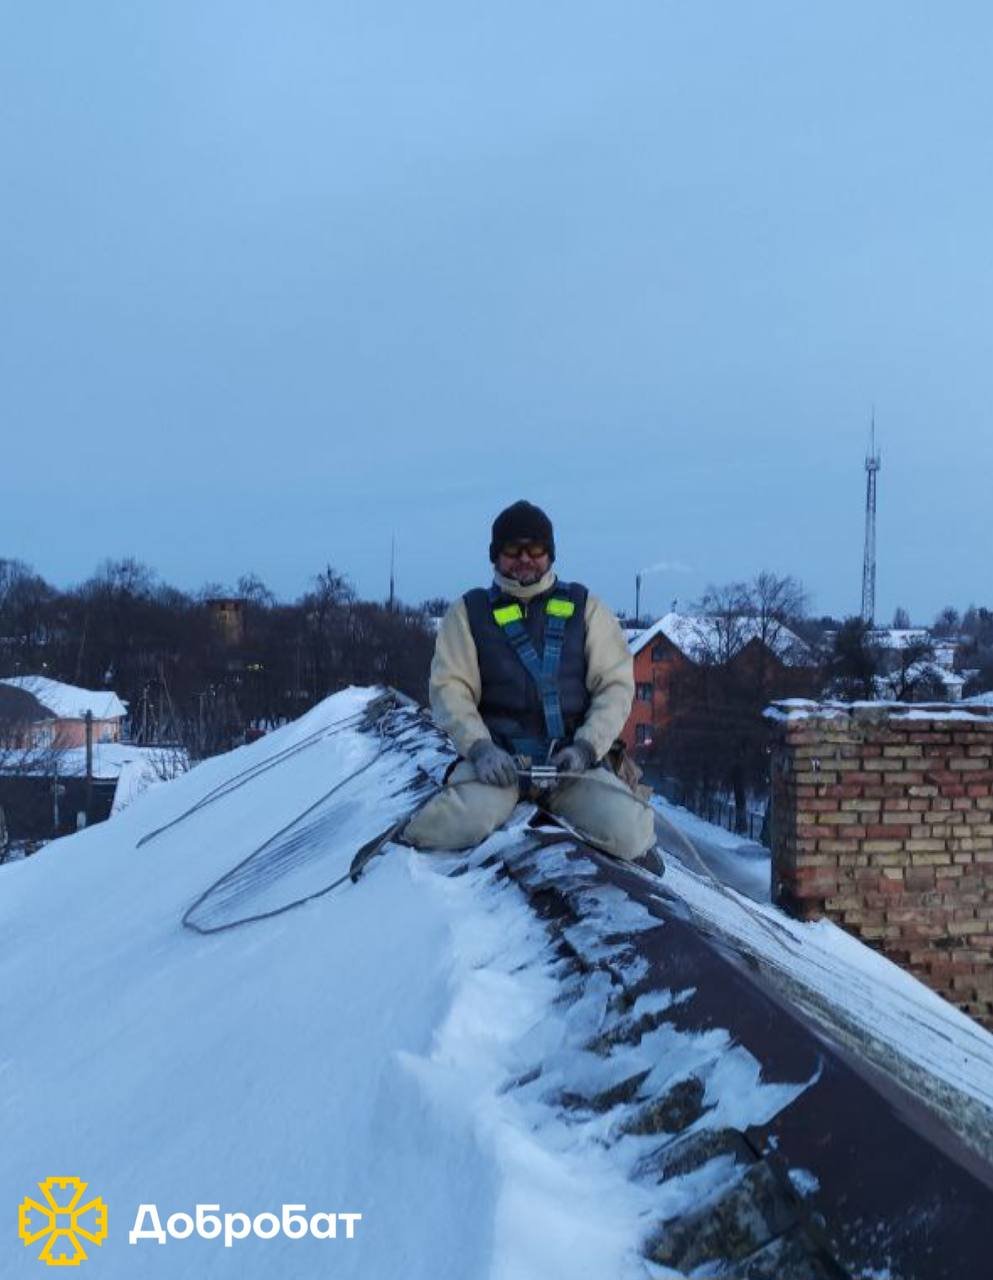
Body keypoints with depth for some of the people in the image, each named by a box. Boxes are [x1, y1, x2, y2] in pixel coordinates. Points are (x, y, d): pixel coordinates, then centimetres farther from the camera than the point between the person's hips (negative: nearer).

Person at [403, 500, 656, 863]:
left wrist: (587, 747, -7)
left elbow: (616, 683, 9)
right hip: (496, 757, -1)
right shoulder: (469, 612, 11)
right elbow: (449, 687, 3)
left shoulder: (583, 606, 14)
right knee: (462, 823, -33)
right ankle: (397, 846, 1)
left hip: (572, 761, 2)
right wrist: (479, 747, -14)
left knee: (627, 831, -24)